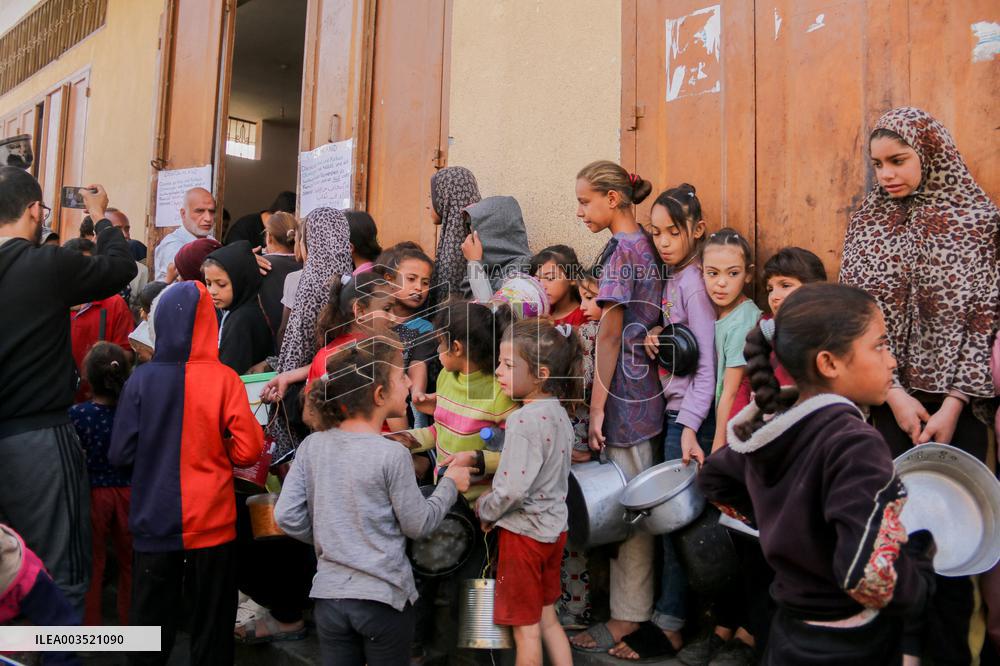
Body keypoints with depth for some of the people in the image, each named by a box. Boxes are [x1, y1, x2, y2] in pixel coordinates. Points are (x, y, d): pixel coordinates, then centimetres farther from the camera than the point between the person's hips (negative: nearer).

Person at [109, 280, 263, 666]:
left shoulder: (141, 379, -7)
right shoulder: (223, 379, -12)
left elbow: (120, 454, -3)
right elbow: (248, 451, -13)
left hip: (153, 522, 2)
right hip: (211, 522, -2)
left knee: (150, 623, 15)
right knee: (212, 624, 13)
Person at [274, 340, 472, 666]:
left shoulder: (312, 446, -4)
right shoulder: (392, 455, -17)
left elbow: (287, 517, -4)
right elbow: (418, 524, -9)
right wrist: (450, 483, 6)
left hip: (329, 595, 4)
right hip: (384, 597, -4)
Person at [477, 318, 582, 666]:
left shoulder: (523, 420, -24)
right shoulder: (559, 414, 2)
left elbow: (514, 489, -28)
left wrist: (485, 510, -10)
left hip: (524, 532, -8)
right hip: (553, 528, 8)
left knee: (526, 630, 9)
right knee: (547, 619, 22)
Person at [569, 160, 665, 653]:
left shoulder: (620, 249, -12)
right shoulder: (646, 247, 13)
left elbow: (609, 335, -14)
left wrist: (597, 407, -12)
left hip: (624, 394, -9)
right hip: (648, 388, 9)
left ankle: (628, 617, 12)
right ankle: (636, 602, 28)